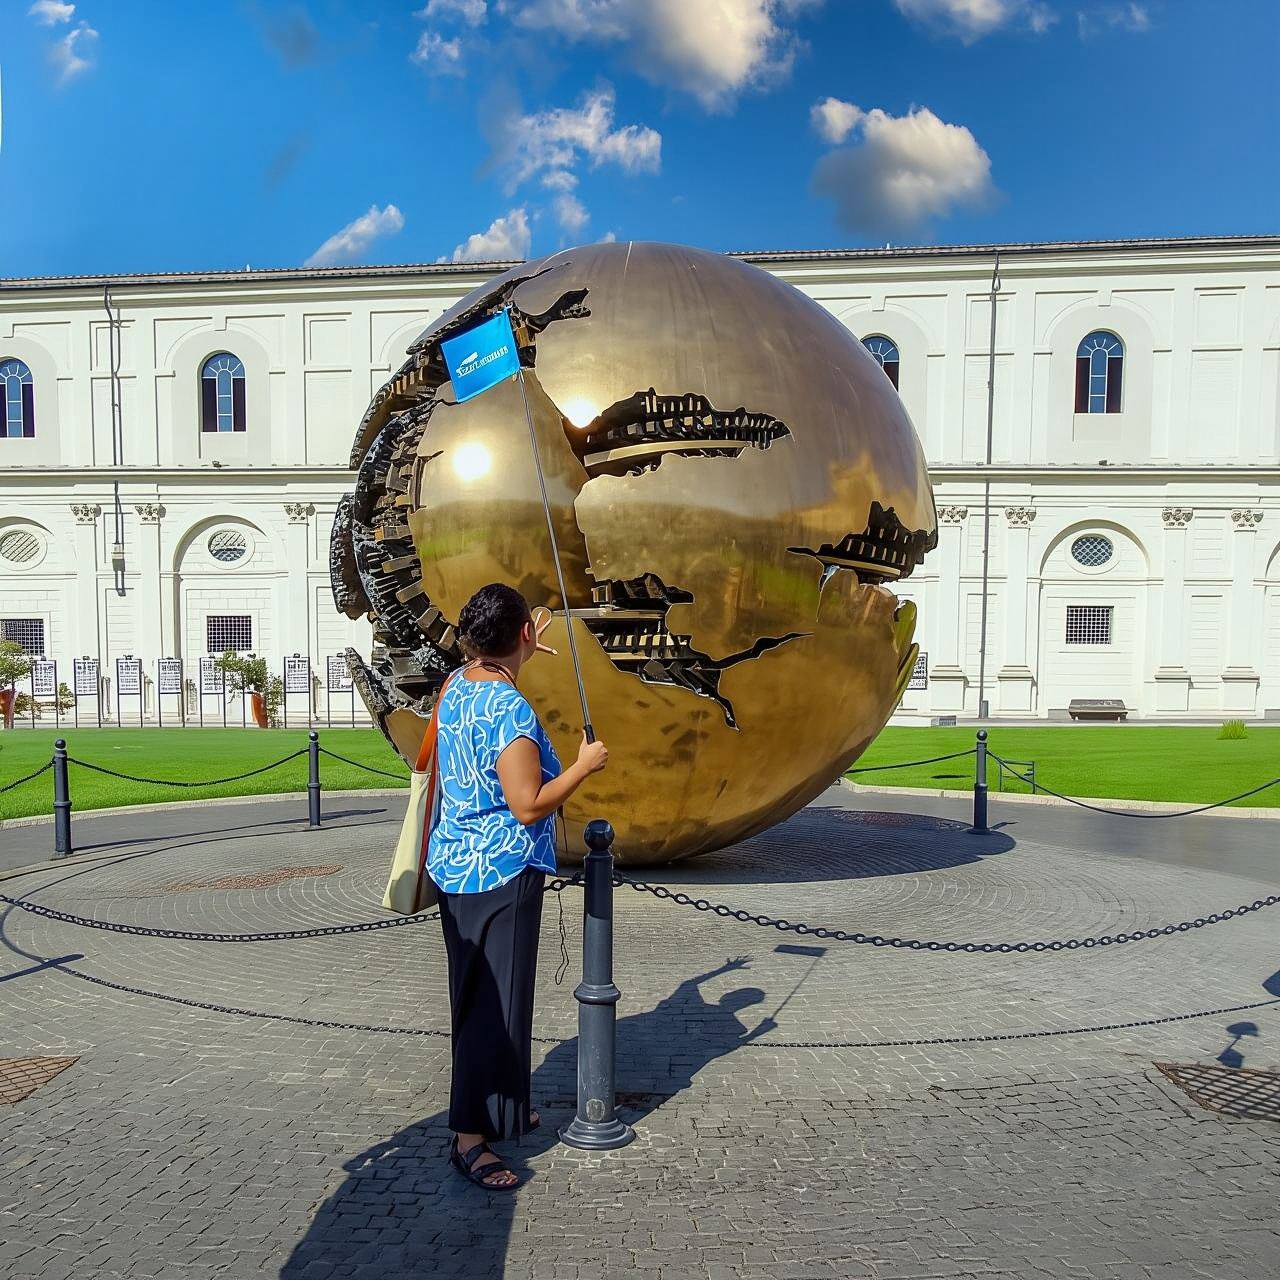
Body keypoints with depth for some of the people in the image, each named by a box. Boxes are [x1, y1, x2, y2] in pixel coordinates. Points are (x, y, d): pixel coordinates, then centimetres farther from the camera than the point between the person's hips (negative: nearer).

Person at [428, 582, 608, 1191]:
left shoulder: (454, 686, 4)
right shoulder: (512, 711, -24)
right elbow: (529, 806, -25)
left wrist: (523, 654, 40)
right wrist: (584, 765, -13)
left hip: (455, 867, 10)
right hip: (500, 874, -10)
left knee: (478, 995, 20)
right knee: (495, 1001, 0)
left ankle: (501, 1105, 37)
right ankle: (470, 1136, 10)